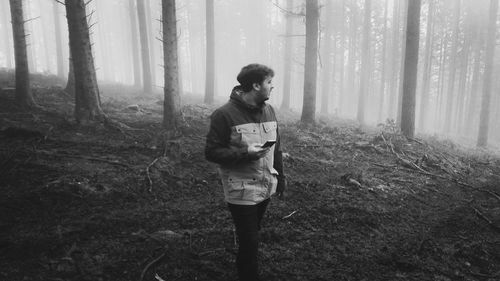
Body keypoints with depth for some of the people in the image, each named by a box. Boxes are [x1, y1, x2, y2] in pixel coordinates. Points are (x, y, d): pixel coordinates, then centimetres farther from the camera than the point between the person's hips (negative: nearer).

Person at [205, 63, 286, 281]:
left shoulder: (269, 110, 5)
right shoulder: (225, 114, -16)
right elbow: (212, 152, -14)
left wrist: (280, 177, 15)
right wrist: (245, 153, -25)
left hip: (266, 188, 6)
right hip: (241, 191, -6)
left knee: (251, 236, 20)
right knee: (249, 243, 1)